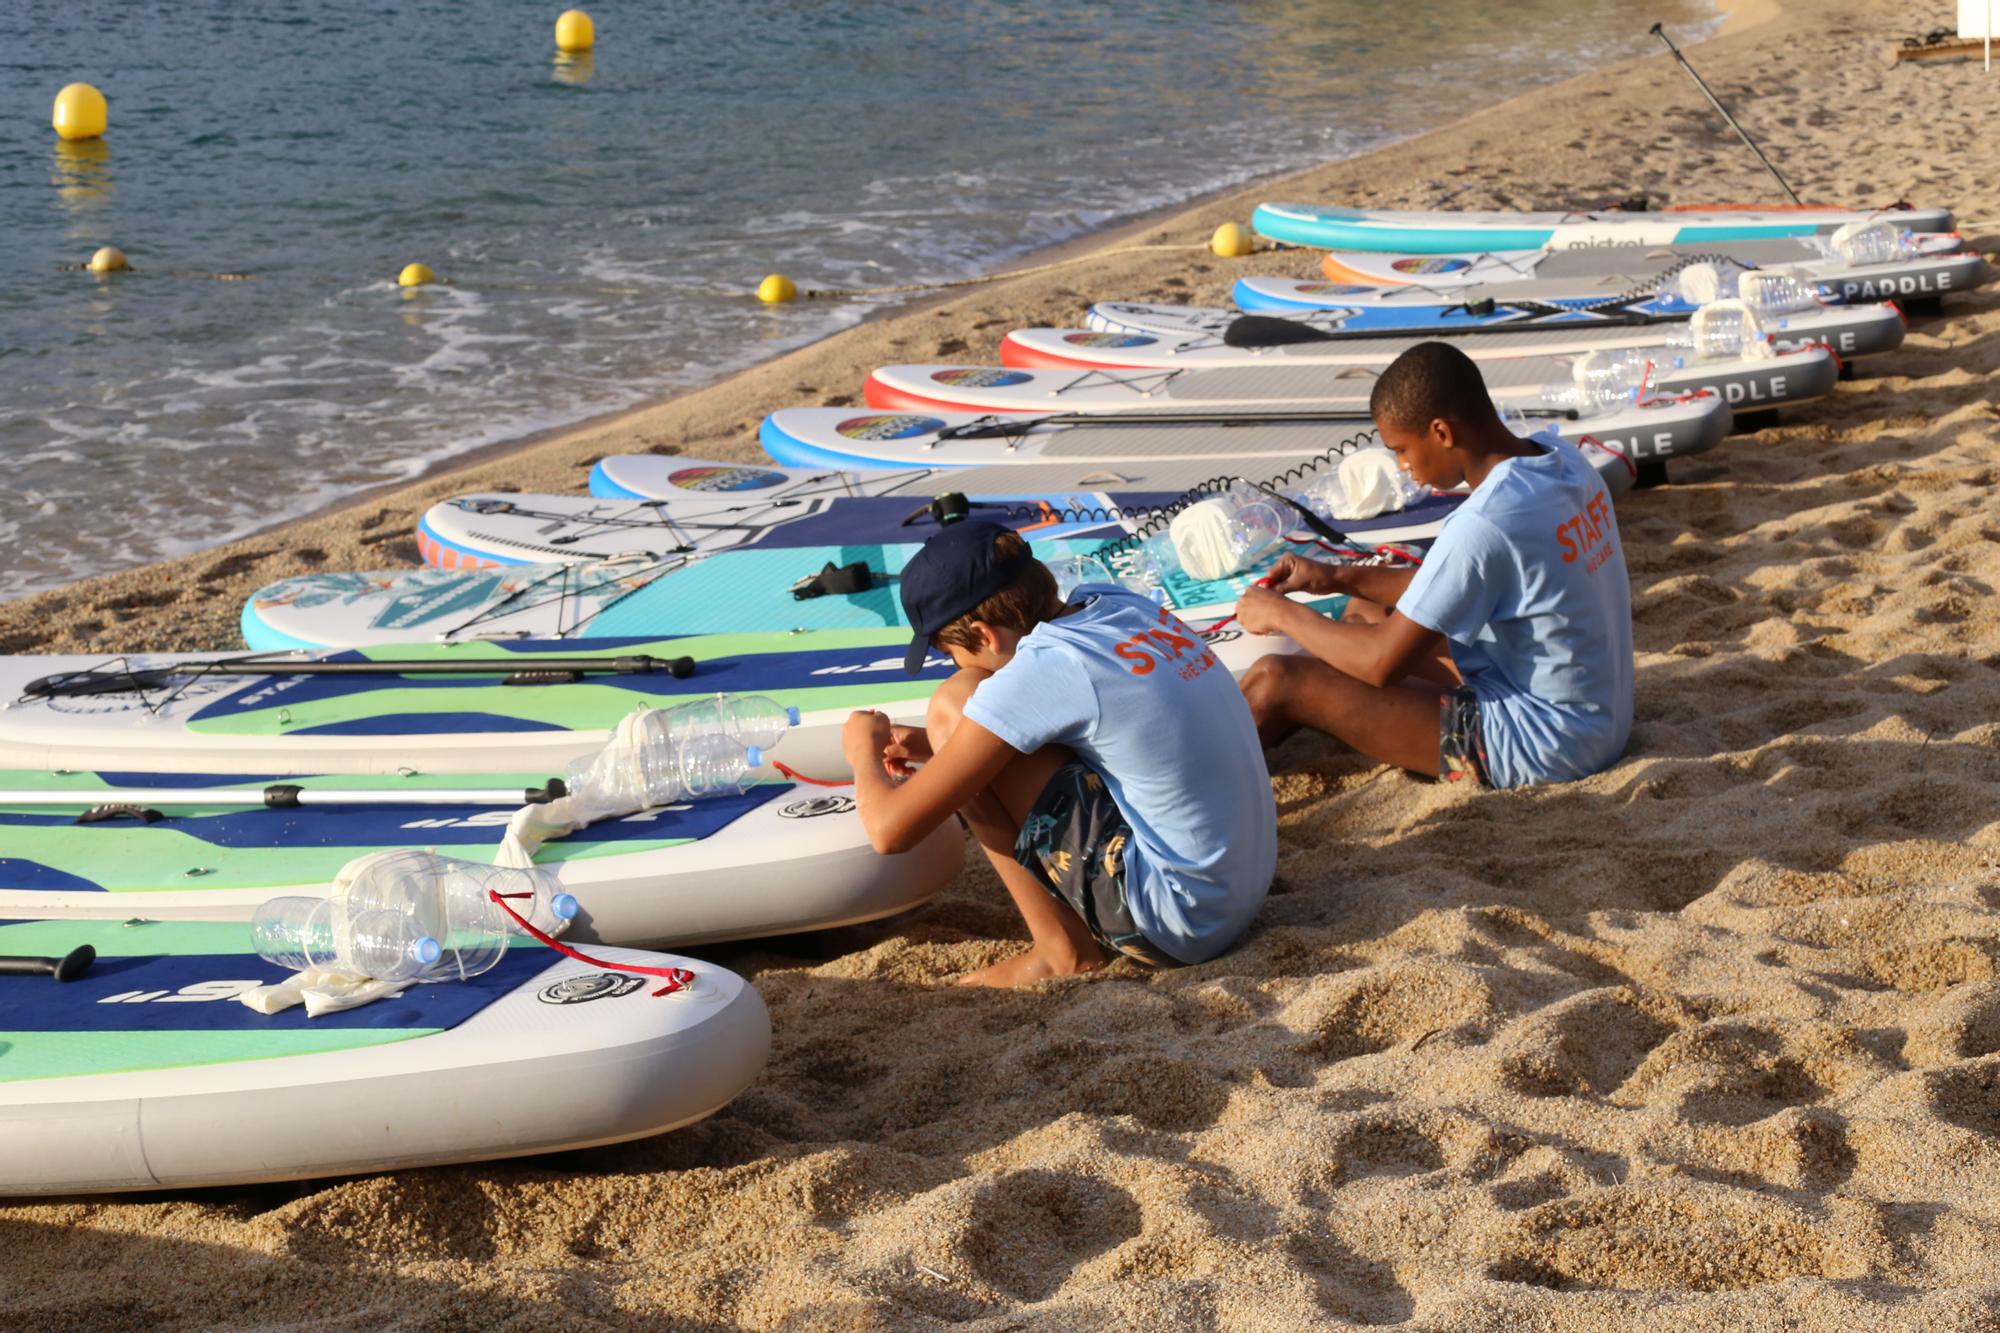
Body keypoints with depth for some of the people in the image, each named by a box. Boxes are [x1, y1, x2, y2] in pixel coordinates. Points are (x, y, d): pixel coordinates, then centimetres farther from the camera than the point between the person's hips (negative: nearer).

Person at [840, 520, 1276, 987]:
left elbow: (891, 829, -14)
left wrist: (864, 749, 6)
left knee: (953, 706, -5)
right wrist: (940, 748, 18)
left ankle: (1064, 947, 0)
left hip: (1180, 922, -8)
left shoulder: (1042, 668, -19)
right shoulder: (1111, 602, 2)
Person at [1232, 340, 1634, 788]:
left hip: (1540, 744, -10)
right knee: (1365, 611, 24)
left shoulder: (1482, 524, -28)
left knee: (1277, 680, -7)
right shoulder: (1559, 459, 0)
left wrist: (1282, 614, -4)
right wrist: (1342, 578, 11)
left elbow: (1382, 663, -20)